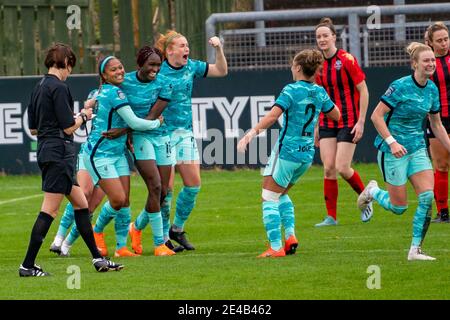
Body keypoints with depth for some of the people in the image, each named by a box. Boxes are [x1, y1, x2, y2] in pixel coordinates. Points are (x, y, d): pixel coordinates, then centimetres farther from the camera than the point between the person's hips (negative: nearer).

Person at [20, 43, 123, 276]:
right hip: (59, 151, -10)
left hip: (45, 150, 10)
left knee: (80, 203, 15)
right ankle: (27, 265, -9)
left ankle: (97, 259, 19)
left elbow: (33, 128, 17)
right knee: (50, 210, -8)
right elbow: (68, 127, -16)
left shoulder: (40, 87, 14)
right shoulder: (59, 88, -14)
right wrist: (83, 116, 2)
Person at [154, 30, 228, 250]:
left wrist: (218, 49, -1)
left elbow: (221, 71, 12)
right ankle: (163, 236, 5)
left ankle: (177, 229, 18)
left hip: (185, 133, 6)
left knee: (193, 184, 2)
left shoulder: (191, 67, 6)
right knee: (166, 187, -6)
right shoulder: (158, 72, -11)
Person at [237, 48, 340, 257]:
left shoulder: (291, 90, -12)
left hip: (287, 151, -7)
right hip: (307, 154, 7)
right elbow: (336, 115, 21)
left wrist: (252, 133, -26)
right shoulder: (319, 92, 6)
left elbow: (272, 116, -24)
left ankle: (276, 247, -8)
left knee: (269, 198, 0)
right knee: (281, 194, 25)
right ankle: (290, 235, 9)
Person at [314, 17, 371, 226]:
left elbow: (363, 91, -10)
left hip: (349, 121, -5)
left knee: (342, 168, -10)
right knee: (328, 168, -3)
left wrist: (361, 122, -14)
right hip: (328, 123, 5)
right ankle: (331, 217, 3)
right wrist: (316, 126, 14)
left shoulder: (347, 60, -11)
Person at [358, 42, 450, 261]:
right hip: (393, 150, -6)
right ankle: (372, 192, 33)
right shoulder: (400, 87, -17)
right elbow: (376, 116, -16)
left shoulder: (432, 89, 4)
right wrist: (392, 142, -24)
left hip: (417, 148, 6)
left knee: (427, 197, -12)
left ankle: (416, 250, -3)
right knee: (399, 207, 0)